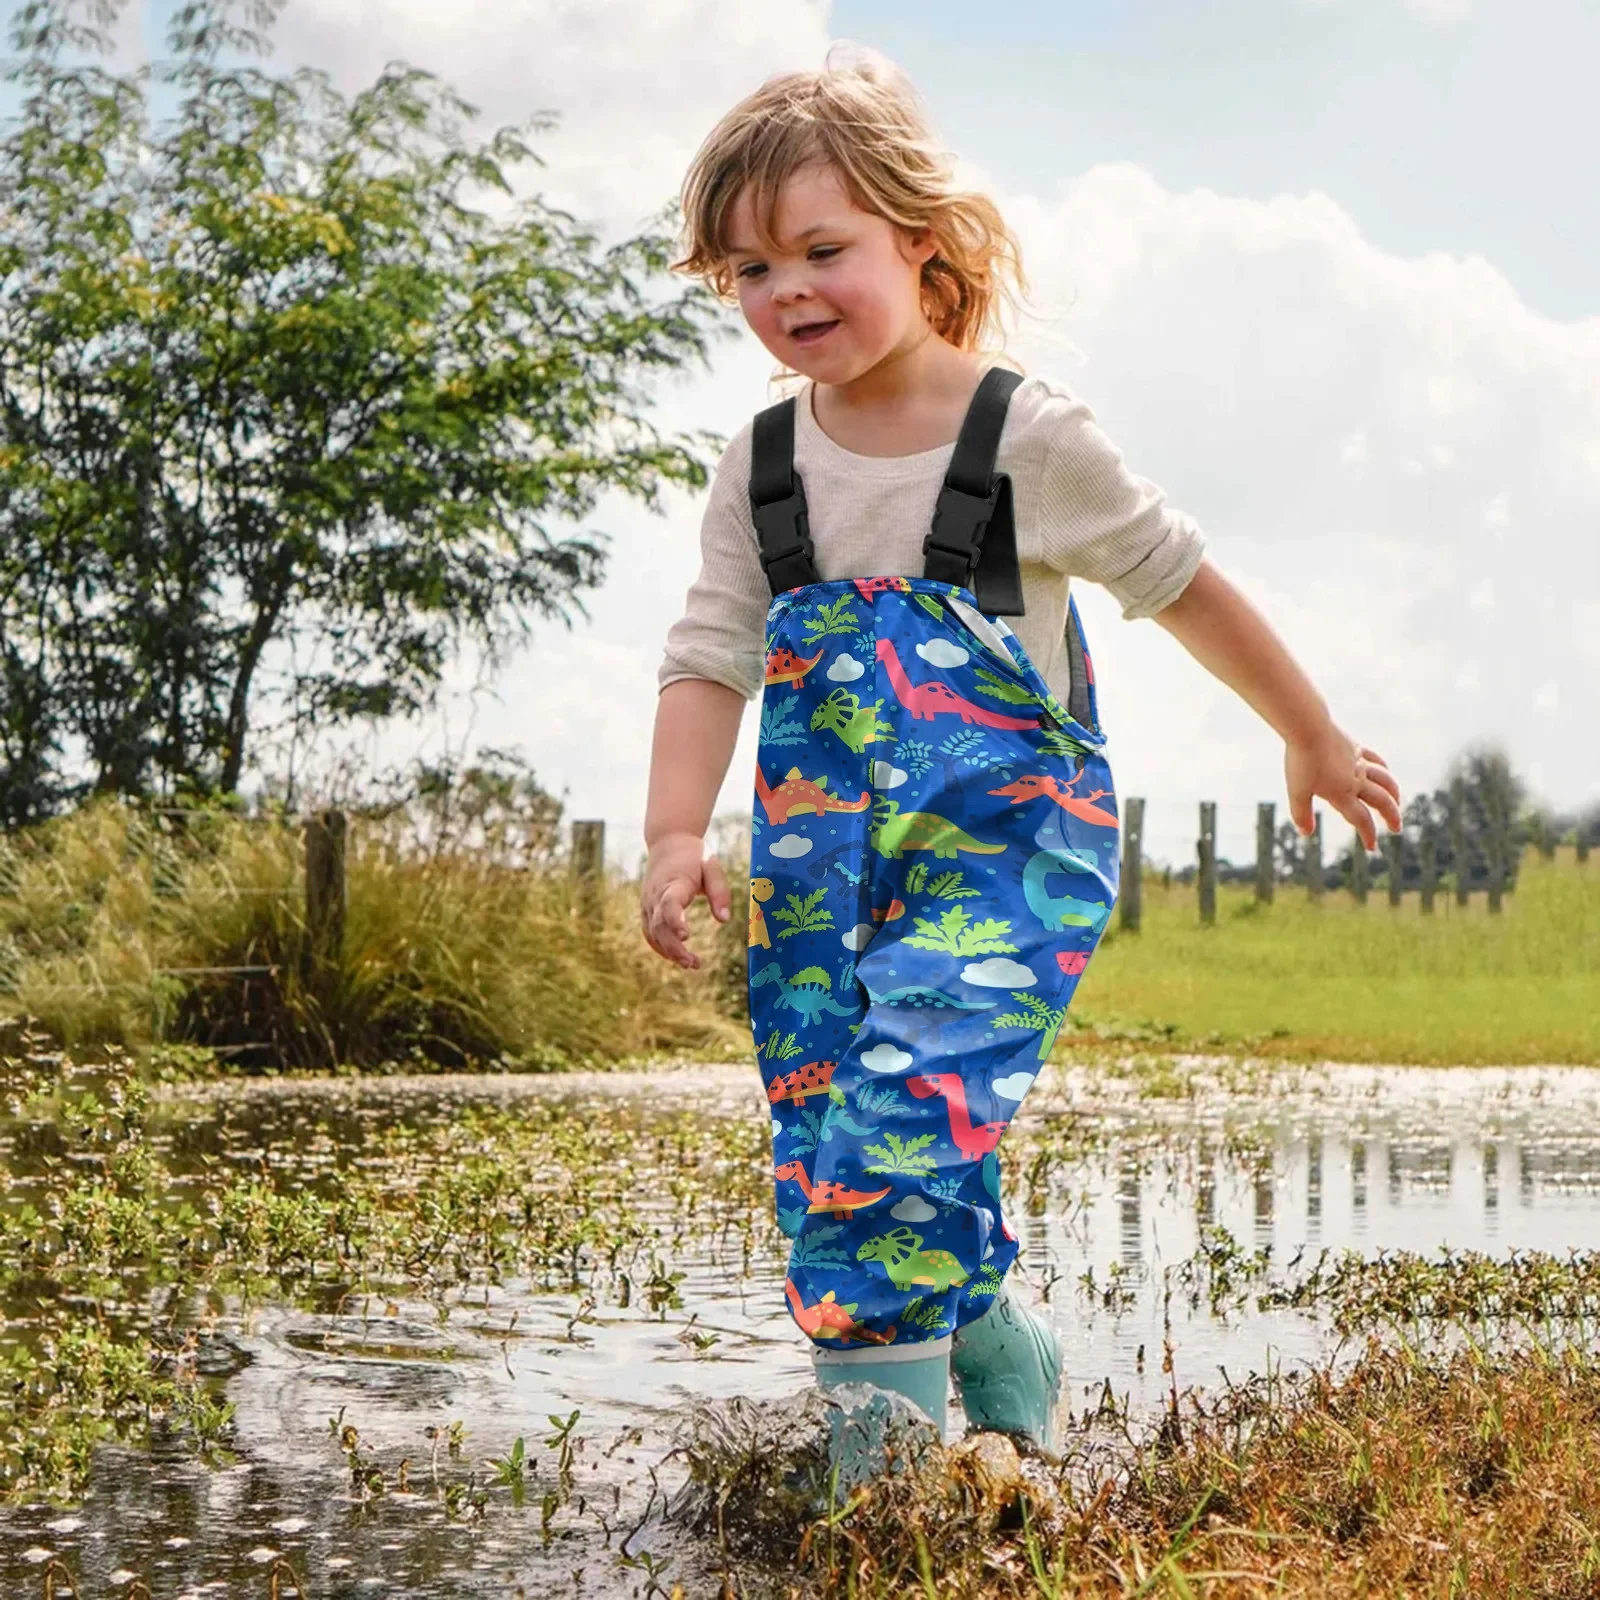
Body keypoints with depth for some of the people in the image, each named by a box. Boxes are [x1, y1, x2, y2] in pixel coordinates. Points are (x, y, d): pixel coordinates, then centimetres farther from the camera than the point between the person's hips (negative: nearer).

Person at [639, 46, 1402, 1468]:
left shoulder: (1028, 438, -7)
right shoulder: (763, 469, 5)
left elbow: (1181, 584, 4)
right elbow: (712, 655, 3)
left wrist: (1315, 739, 14)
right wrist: (677, 831, -14)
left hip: (1005, 836, -5)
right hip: (827, 861, 5)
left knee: (905, 1106, -23)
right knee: (824, 1160, 5)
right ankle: (1006, 1360, 25)